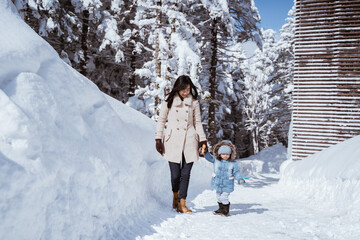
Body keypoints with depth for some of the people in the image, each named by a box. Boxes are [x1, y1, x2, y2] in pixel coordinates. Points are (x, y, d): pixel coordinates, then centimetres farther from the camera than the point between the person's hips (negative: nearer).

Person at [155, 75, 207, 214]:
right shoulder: (169, 101, 5)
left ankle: (182, 203, 6)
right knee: (175, 173, -2)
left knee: (186, 173, -3)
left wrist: (203, 140, 4)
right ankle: (175, 196, 28)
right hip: (173, 141, -1)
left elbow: (198, 123, 11)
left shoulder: (194, 102, 7)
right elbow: (161, 120, 9)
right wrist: (158, 139, 2)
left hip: (189, 141, 1)